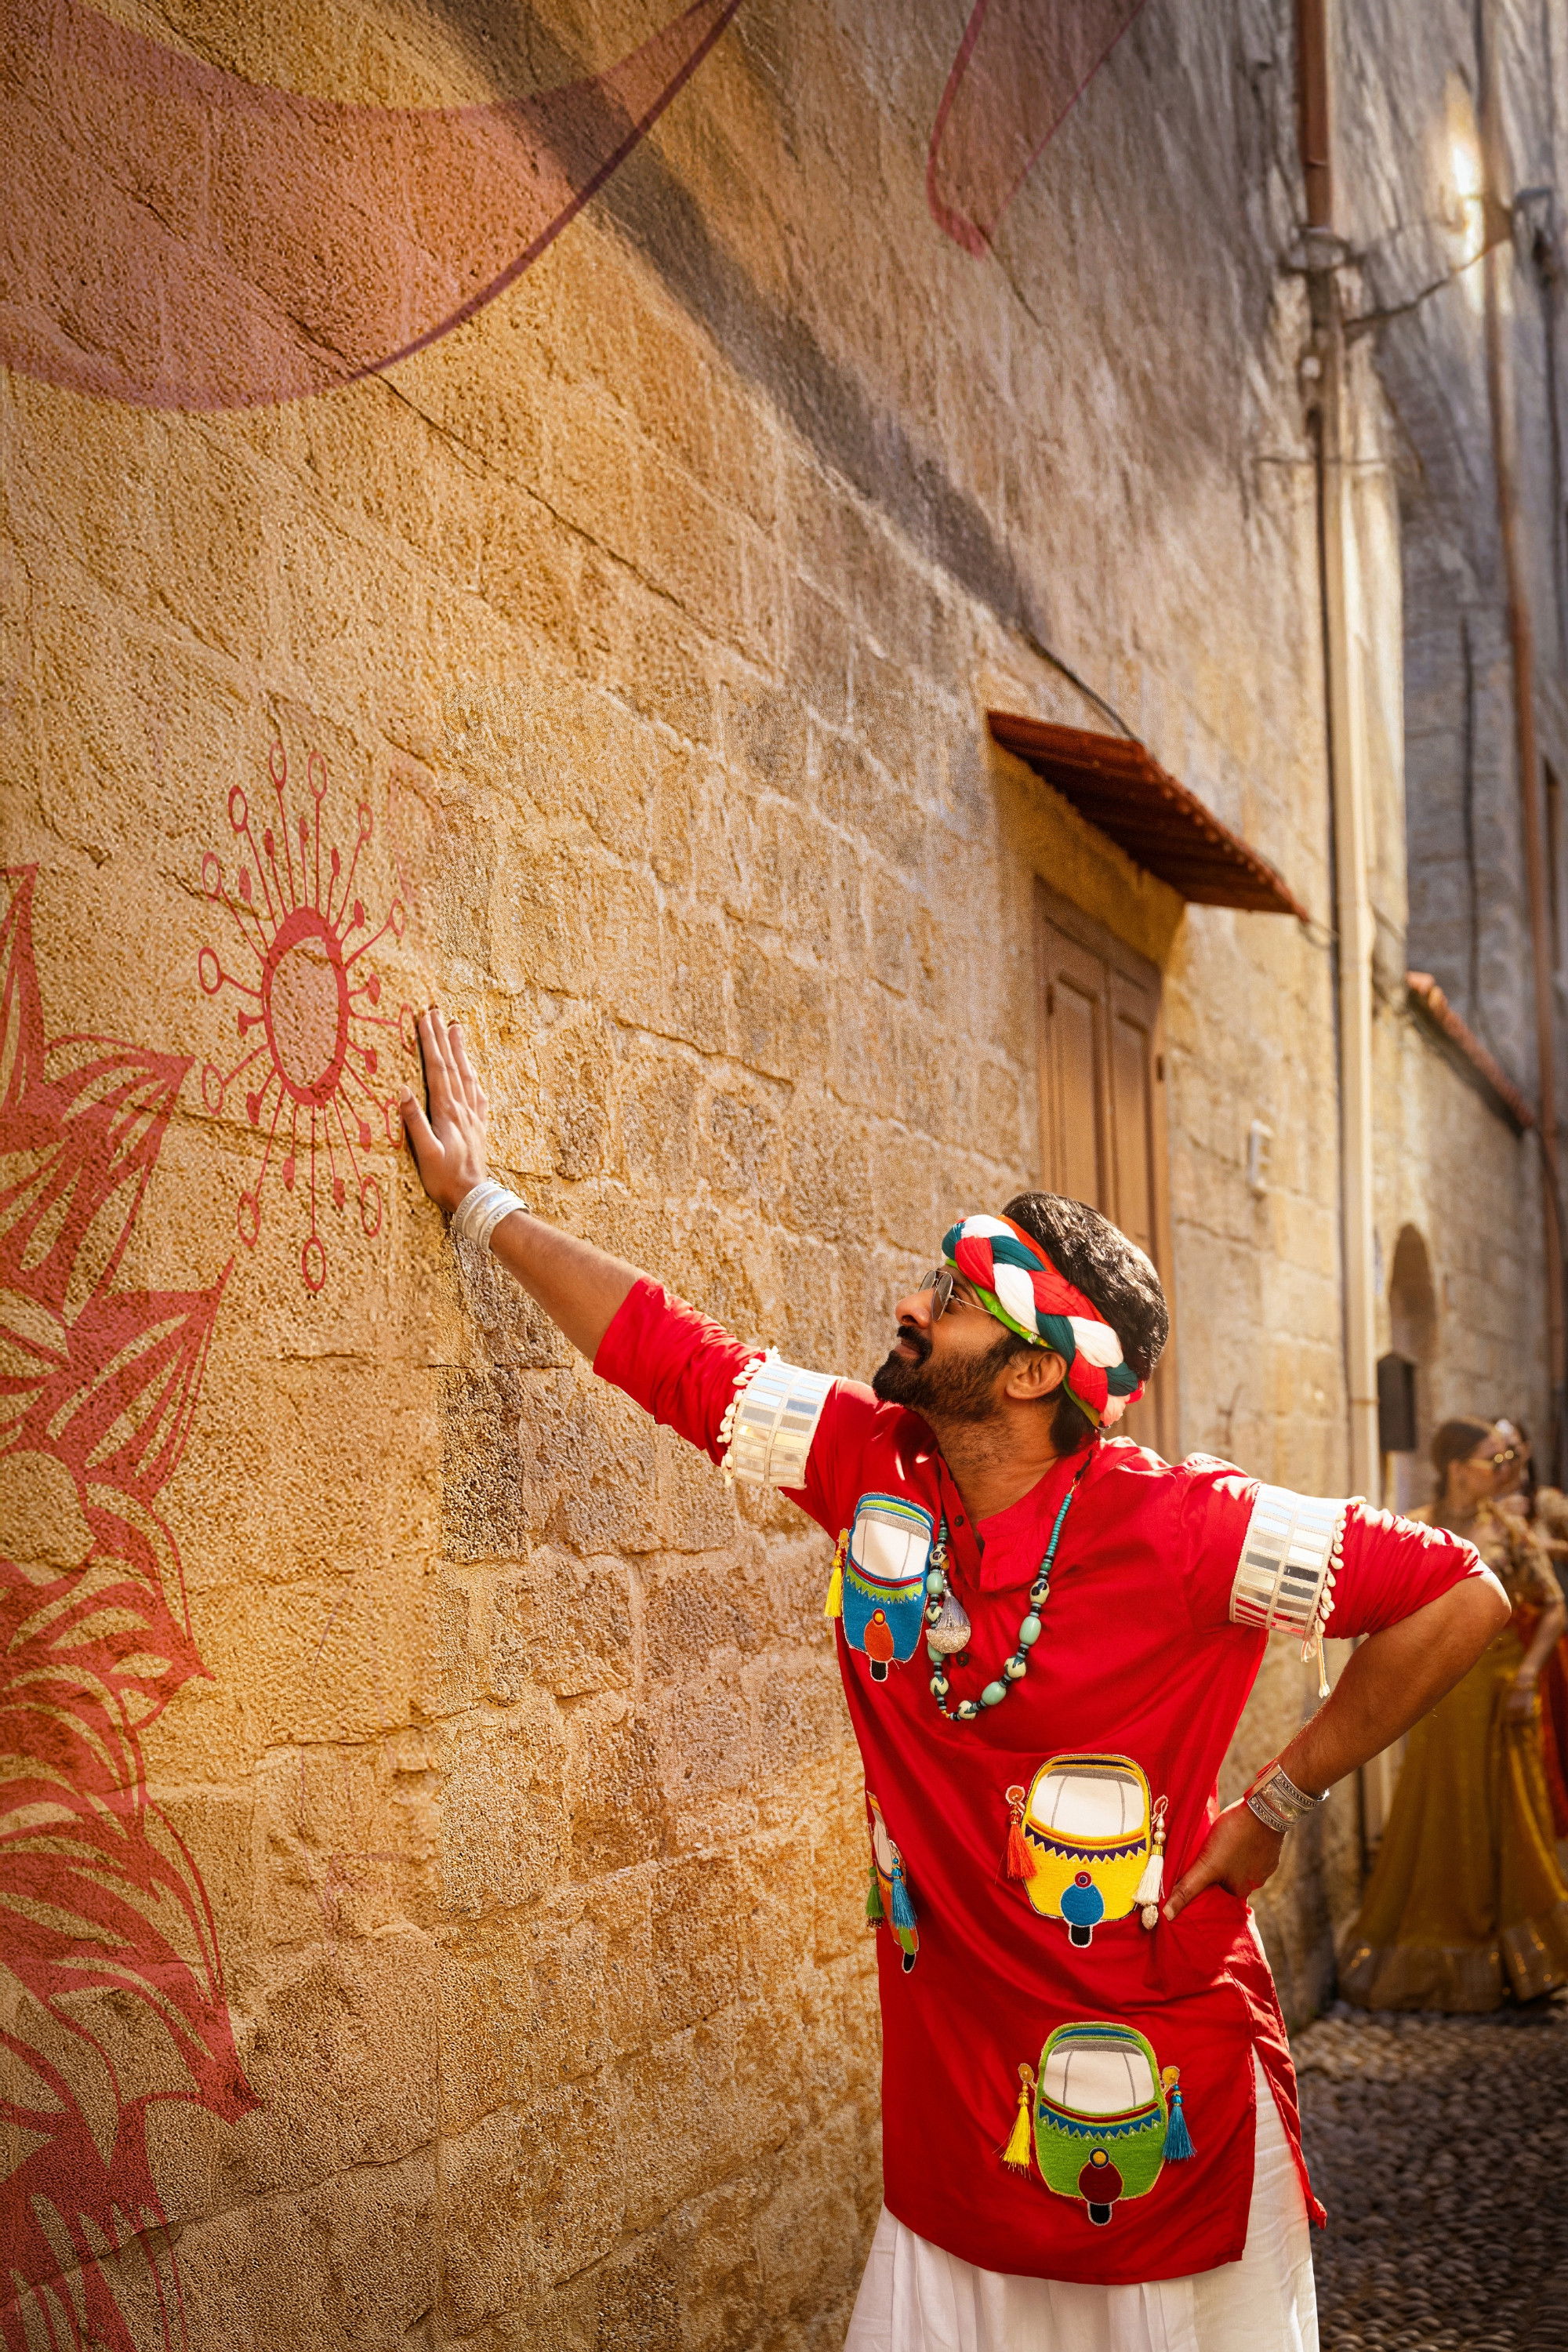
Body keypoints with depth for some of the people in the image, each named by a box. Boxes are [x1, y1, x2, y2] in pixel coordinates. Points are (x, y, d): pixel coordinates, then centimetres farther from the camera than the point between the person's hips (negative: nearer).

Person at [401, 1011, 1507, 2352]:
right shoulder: (869, 1467, -5)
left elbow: (1460, 1597, -14)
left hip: (1164, 2114, -4)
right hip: (958, 2093, 4)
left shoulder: (1178, 1529, -18)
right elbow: (670, 1355, 3)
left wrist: (1279, 1800, -10)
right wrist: (484, 1203, 8)